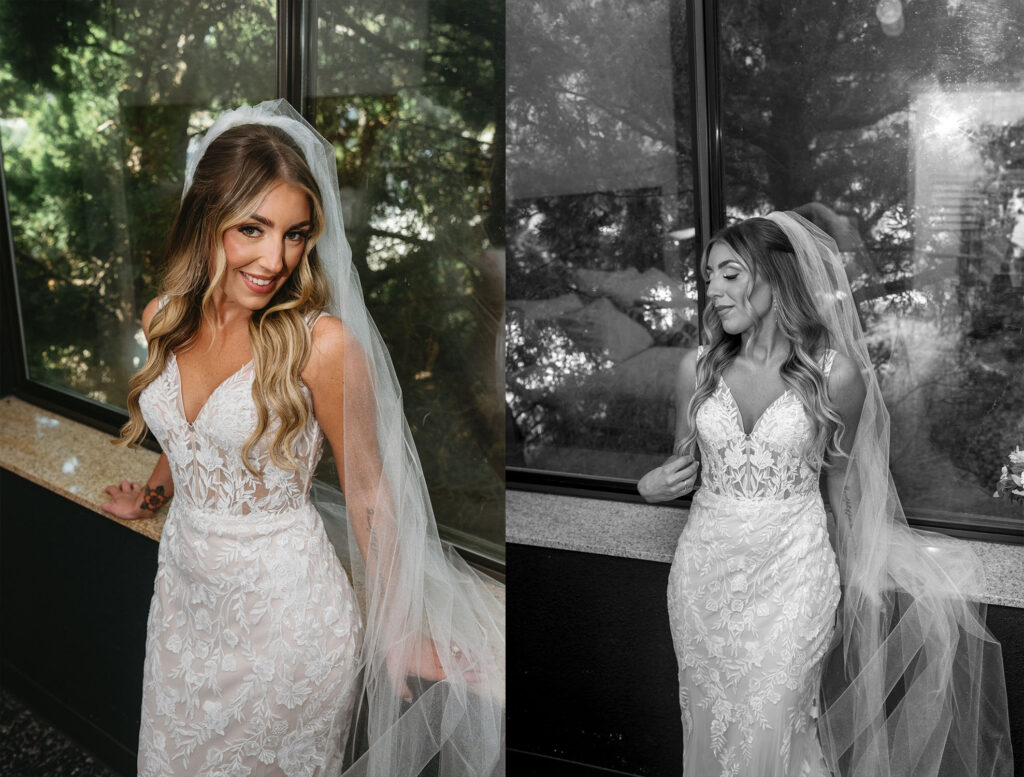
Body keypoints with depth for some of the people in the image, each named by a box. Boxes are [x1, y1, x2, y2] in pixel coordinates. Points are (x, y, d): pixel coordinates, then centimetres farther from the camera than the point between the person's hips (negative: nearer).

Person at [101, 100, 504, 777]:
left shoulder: (323, 343, -22)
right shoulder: (165, 318, -4)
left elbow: (367, 493, -14)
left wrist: (398, 632, -9)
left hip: (287, 613, -6)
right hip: (185, 592, 6)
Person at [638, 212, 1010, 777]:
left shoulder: (835, 374, -10)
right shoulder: (697, 368, -3)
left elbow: (840, 477, 6)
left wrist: (857, 572, 15)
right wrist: (653, 485, -9)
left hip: (792, 568, -3)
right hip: (706, 568, 3)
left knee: (769, 729, 2)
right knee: (714, 726, 14)